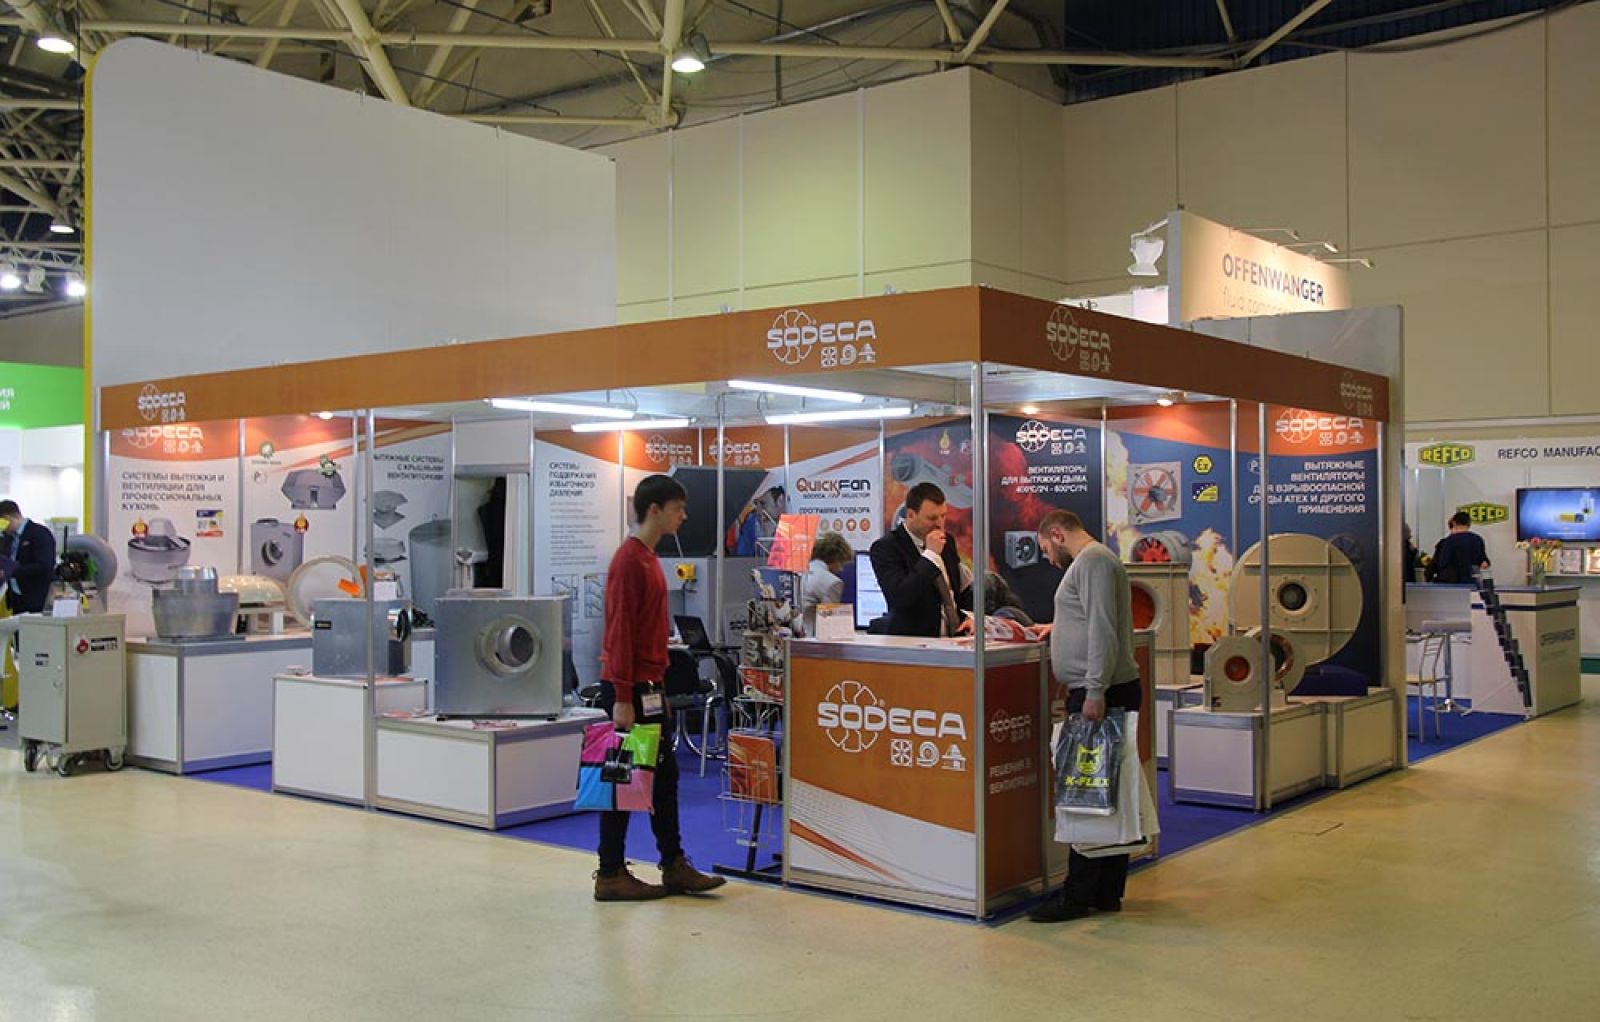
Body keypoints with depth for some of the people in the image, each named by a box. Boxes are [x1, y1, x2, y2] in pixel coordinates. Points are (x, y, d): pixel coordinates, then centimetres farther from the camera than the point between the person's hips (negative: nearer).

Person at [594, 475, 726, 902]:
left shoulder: (648, 558, 14)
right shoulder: (629, 559, -16)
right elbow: (620, 630, -20)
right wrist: (622, 697, -22)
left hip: (648, 686, 10)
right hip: (630, 689, -10)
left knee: (663, 774, 13)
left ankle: (674, 868, 21)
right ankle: (611, 875, 8)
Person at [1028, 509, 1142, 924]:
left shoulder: (1092, 561, -10)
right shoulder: (1090, 561, 22)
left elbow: (1103, 629, -20)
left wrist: (1095, 691, -23)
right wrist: (1060, 628, 26)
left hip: (1100, 695, -10)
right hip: (1095, 692, 10)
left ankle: (1079, 894, -4)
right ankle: (1106, 890, 16)